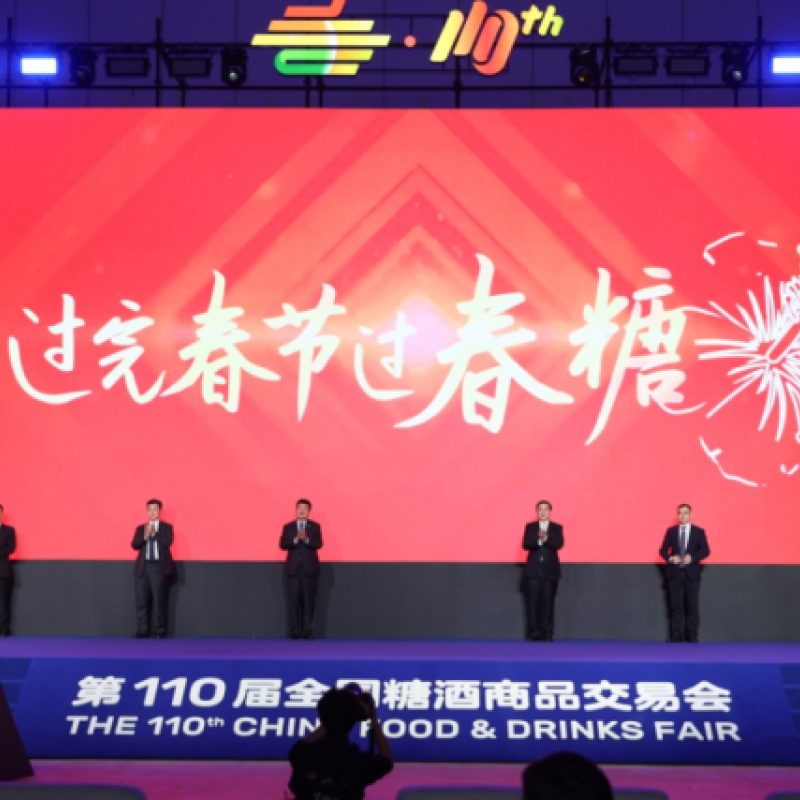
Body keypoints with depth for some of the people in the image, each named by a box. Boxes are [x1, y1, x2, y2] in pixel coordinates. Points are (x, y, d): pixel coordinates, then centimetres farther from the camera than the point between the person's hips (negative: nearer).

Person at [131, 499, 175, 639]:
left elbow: (167, 543, -9)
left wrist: (154, 533, -11)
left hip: (159, 567, -3)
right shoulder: (141, 528, 16)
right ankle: (142, 631, 3)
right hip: (143, 567, 3)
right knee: (142, 601, 0)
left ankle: (160, 632, 1)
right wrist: (145, 536, -13)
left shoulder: (166, 527, 7)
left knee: (159, 601, -4)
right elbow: (134, 545, 3)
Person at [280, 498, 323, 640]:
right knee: (294, 601, -2)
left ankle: (308, 631, 1)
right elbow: (283, 545, -4)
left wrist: (306, 539, -25)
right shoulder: (288, 527, 8)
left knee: (309, 601, -1)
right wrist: (296, 539, -20)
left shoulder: (315, 526, 6)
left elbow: (318, 544, -7)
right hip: (293, 568, 1)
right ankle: (294, 632, 0)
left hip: (310, 568, 0)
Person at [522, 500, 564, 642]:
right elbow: (525, 544, -4)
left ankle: (547, 634, 0)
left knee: (548, 602, -3)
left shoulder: (557, 528, 7)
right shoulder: (530, 527, 9)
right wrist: (538, 540, -24)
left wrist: (546, 538, -26)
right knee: (533, 602, -4)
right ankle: (533, 633, -1)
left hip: (550, 570, 0)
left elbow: (559, 544, -8)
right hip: (533, 570, 1)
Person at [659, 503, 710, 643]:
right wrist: (670, 558, -15)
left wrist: (692, 557, -18)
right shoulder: (671, 531, 8)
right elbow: (663, 550, 6)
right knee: (676, 606, 1)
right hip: (675, 573, 1)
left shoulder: (699, 532, 4)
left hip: (691, 573, -1)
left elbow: (706, 551, -2)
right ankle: (676, 638, 3)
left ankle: (692, 637, 5)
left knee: (692, 607, 1)